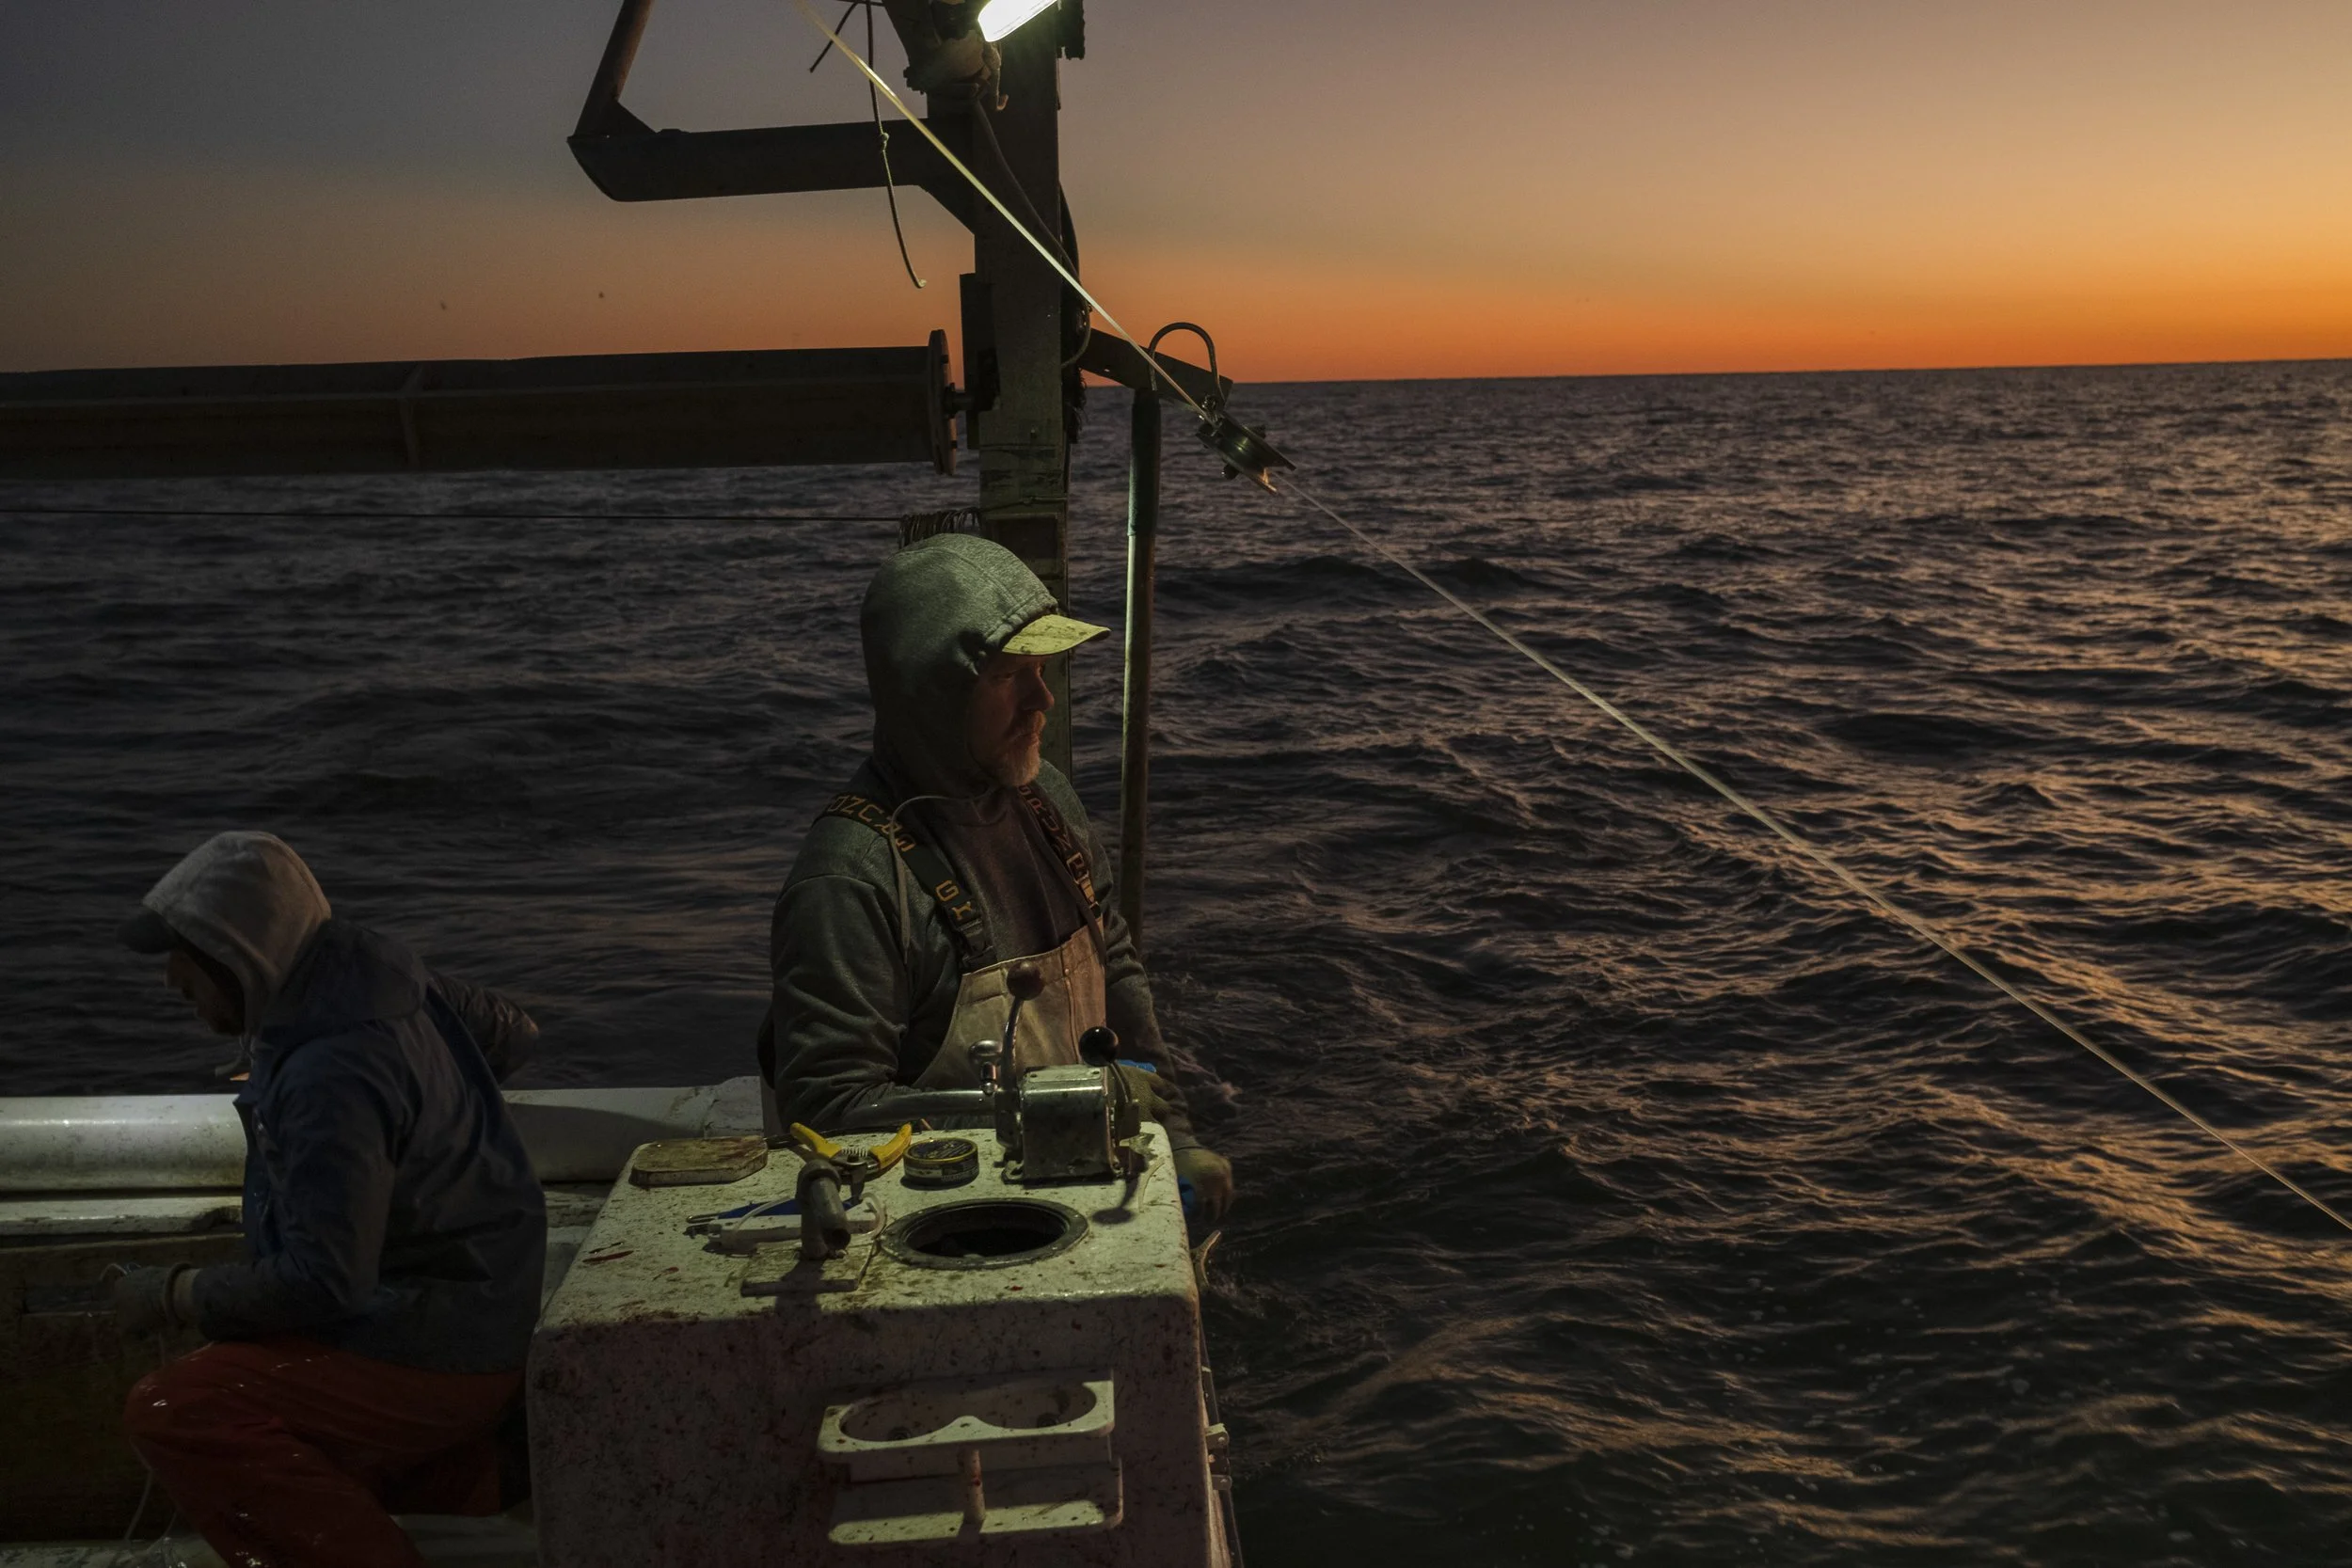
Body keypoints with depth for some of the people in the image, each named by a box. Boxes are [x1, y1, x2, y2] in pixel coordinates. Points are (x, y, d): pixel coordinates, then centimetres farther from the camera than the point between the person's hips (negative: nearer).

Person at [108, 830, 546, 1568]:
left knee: (171, 1412, -18)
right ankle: (475, 1493, 17)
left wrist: (172, 1296, -14)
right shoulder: (375, 968, -1)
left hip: (434, 1356, -10)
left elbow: (323, 1283, -28)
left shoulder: (330, 1078, -28)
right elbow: (505, 1027, 17)